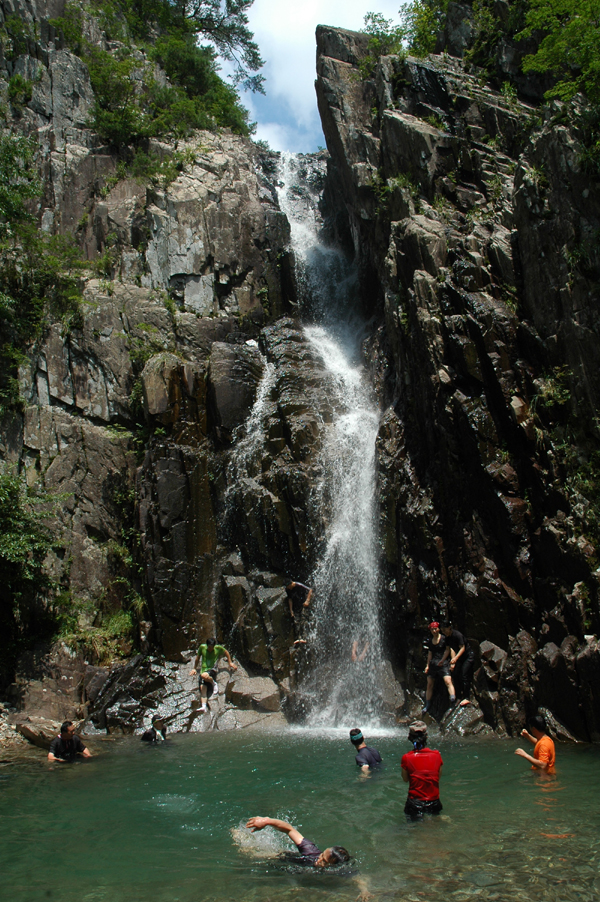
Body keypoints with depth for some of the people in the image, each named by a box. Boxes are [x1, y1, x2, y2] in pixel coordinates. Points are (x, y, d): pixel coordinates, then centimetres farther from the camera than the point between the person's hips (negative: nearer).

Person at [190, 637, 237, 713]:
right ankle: (204, 706, -14)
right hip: (203, 670, 4)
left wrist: (230, 663, 19)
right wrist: (194, 668, 24)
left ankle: (214, 683, -8)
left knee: (204, 675, -37)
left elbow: (226, 652, 17)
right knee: (203, 688, -14)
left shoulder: (218, 648, -3)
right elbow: (197, 658, 18)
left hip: (212, 670, -4)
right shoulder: (202, 647, 2)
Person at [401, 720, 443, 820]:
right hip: (434, 802, 2)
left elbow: (405, 780, 2)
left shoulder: (406, 758, -11)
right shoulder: (436, 755, -6)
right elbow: (439, 776, 6)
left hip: (414, 803, -2)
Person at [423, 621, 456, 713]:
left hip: (443, 663, -5)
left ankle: (453, 700, -32)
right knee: (429, 684, 8)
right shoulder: (430, 640, 14)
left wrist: (442, 660, -15)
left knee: (448, 681, -23)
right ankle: (427, 704, 17)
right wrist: (427, 665, 17)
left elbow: (447, 650, -5)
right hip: (432, 664, 5)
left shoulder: (444, 638, -2)